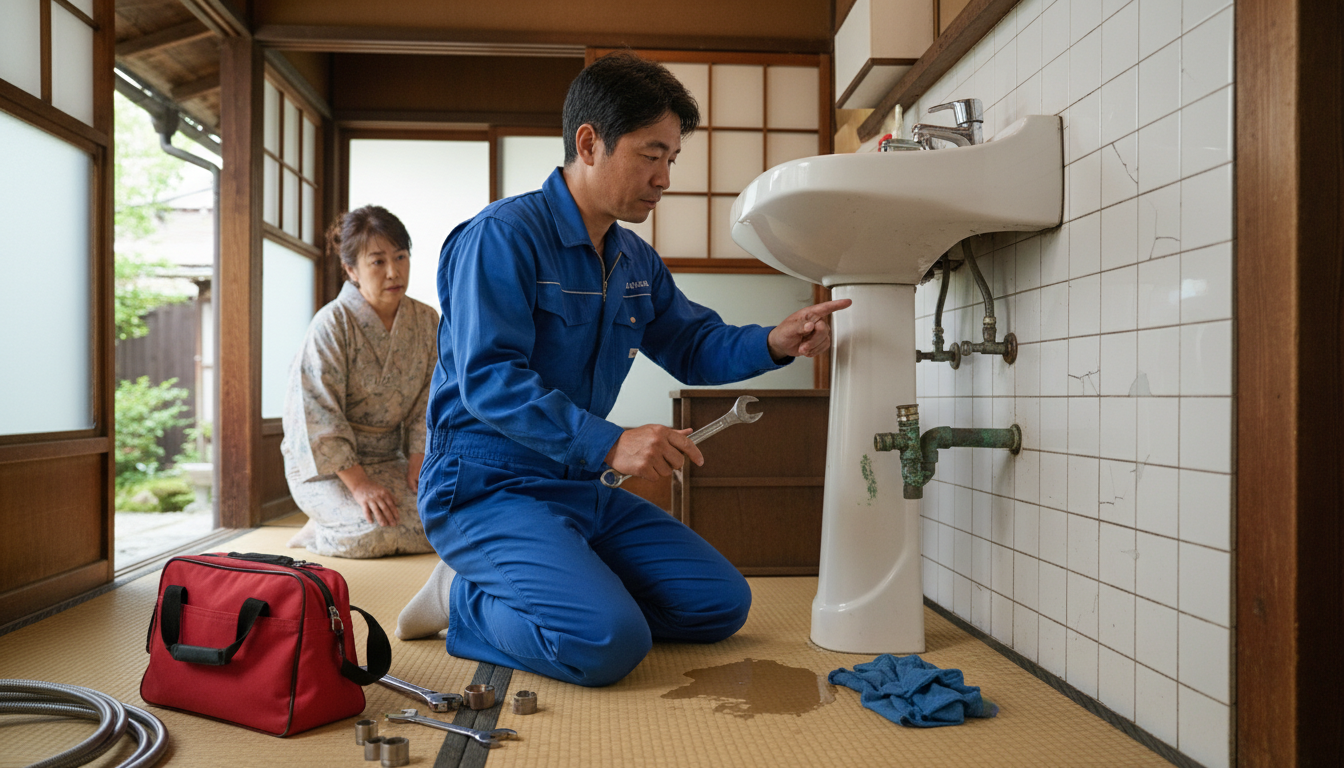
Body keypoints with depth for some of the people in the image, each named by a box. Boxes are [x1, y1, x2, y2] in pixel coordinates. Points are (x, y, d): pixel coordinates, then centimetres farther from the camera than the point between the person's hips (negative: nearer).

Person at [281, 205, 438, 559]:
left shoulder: (426, 321, 2)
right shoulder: (332, 324, -16)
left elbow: (428, 400, 5)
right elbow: (318, 413, -19)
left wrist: (418, 459, -9)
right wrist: (357, 482, -25)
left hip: (387, 459, 6)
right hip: (324, 466, -6)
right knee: (376, 530, -32)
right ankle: (320, 530, 3)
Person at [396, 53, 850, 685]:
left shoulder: (636, 262, 11)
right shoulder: (503, 235, -14)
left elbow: (692, 346, 18)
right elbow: (488, 380, -23)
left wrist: (775, 343, -3)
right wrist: (610, 443, -31)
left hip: (580, 487, 9)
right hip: (486, 488, -8)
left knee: (721, 603, 5)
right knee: (609, 642, -28)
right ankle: (468, 600, -1)